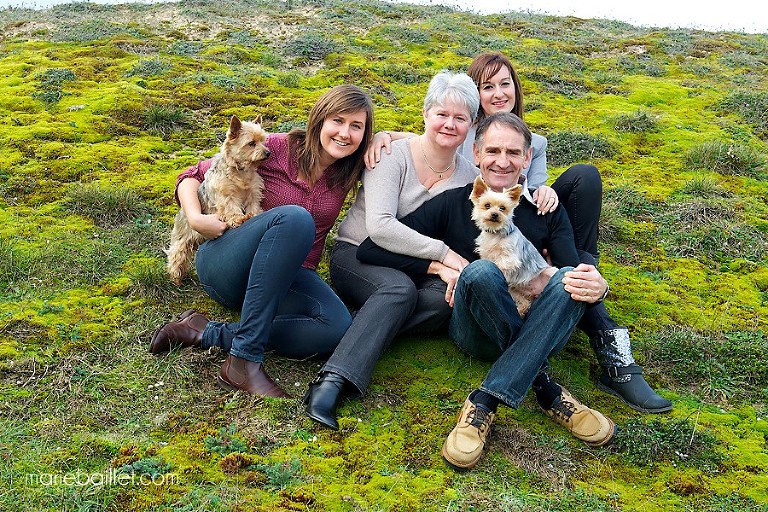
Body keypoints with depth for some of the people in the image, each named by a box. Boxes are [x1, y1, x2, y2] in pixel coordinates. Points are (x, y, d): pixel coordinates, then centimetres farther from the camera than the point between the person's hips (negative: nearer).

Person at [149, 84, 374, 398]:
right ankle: (244, 361, -36)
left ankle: (206, 334, -20)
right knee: (294, 217, -36)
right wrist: (195, 218, -17)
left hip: (287, 280, 4)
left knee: (338, 329, -30)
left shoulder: (349, 170, 6)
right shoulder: (277, 148, -5)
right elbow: (193, 177, 2)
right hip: (225, 264, -4)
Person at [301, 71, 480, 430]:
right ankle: (332, 380, -45)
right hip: (357, 256, -4)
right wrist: (441, 252, -25)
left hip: (413, 269, 4)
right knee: (400, 288, -37)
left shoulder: (470, 177, 2)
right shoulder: (395, 155, -12)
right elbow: (379, 226, -23)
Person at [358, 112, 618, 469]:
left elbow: (575, 272, -1)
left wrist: (597, 288, -25)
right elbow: (370, 249, 1)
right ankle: (545, 390, -22)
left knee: (571, 279, -29)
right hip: (475, 331, -2)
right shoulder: (452, 205, 6)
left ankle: (485, 403, -32)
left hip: (535, 330, 2)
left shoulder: (546, 210, 12)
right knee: (480, 271, -32)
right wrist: (440, 265, -10)